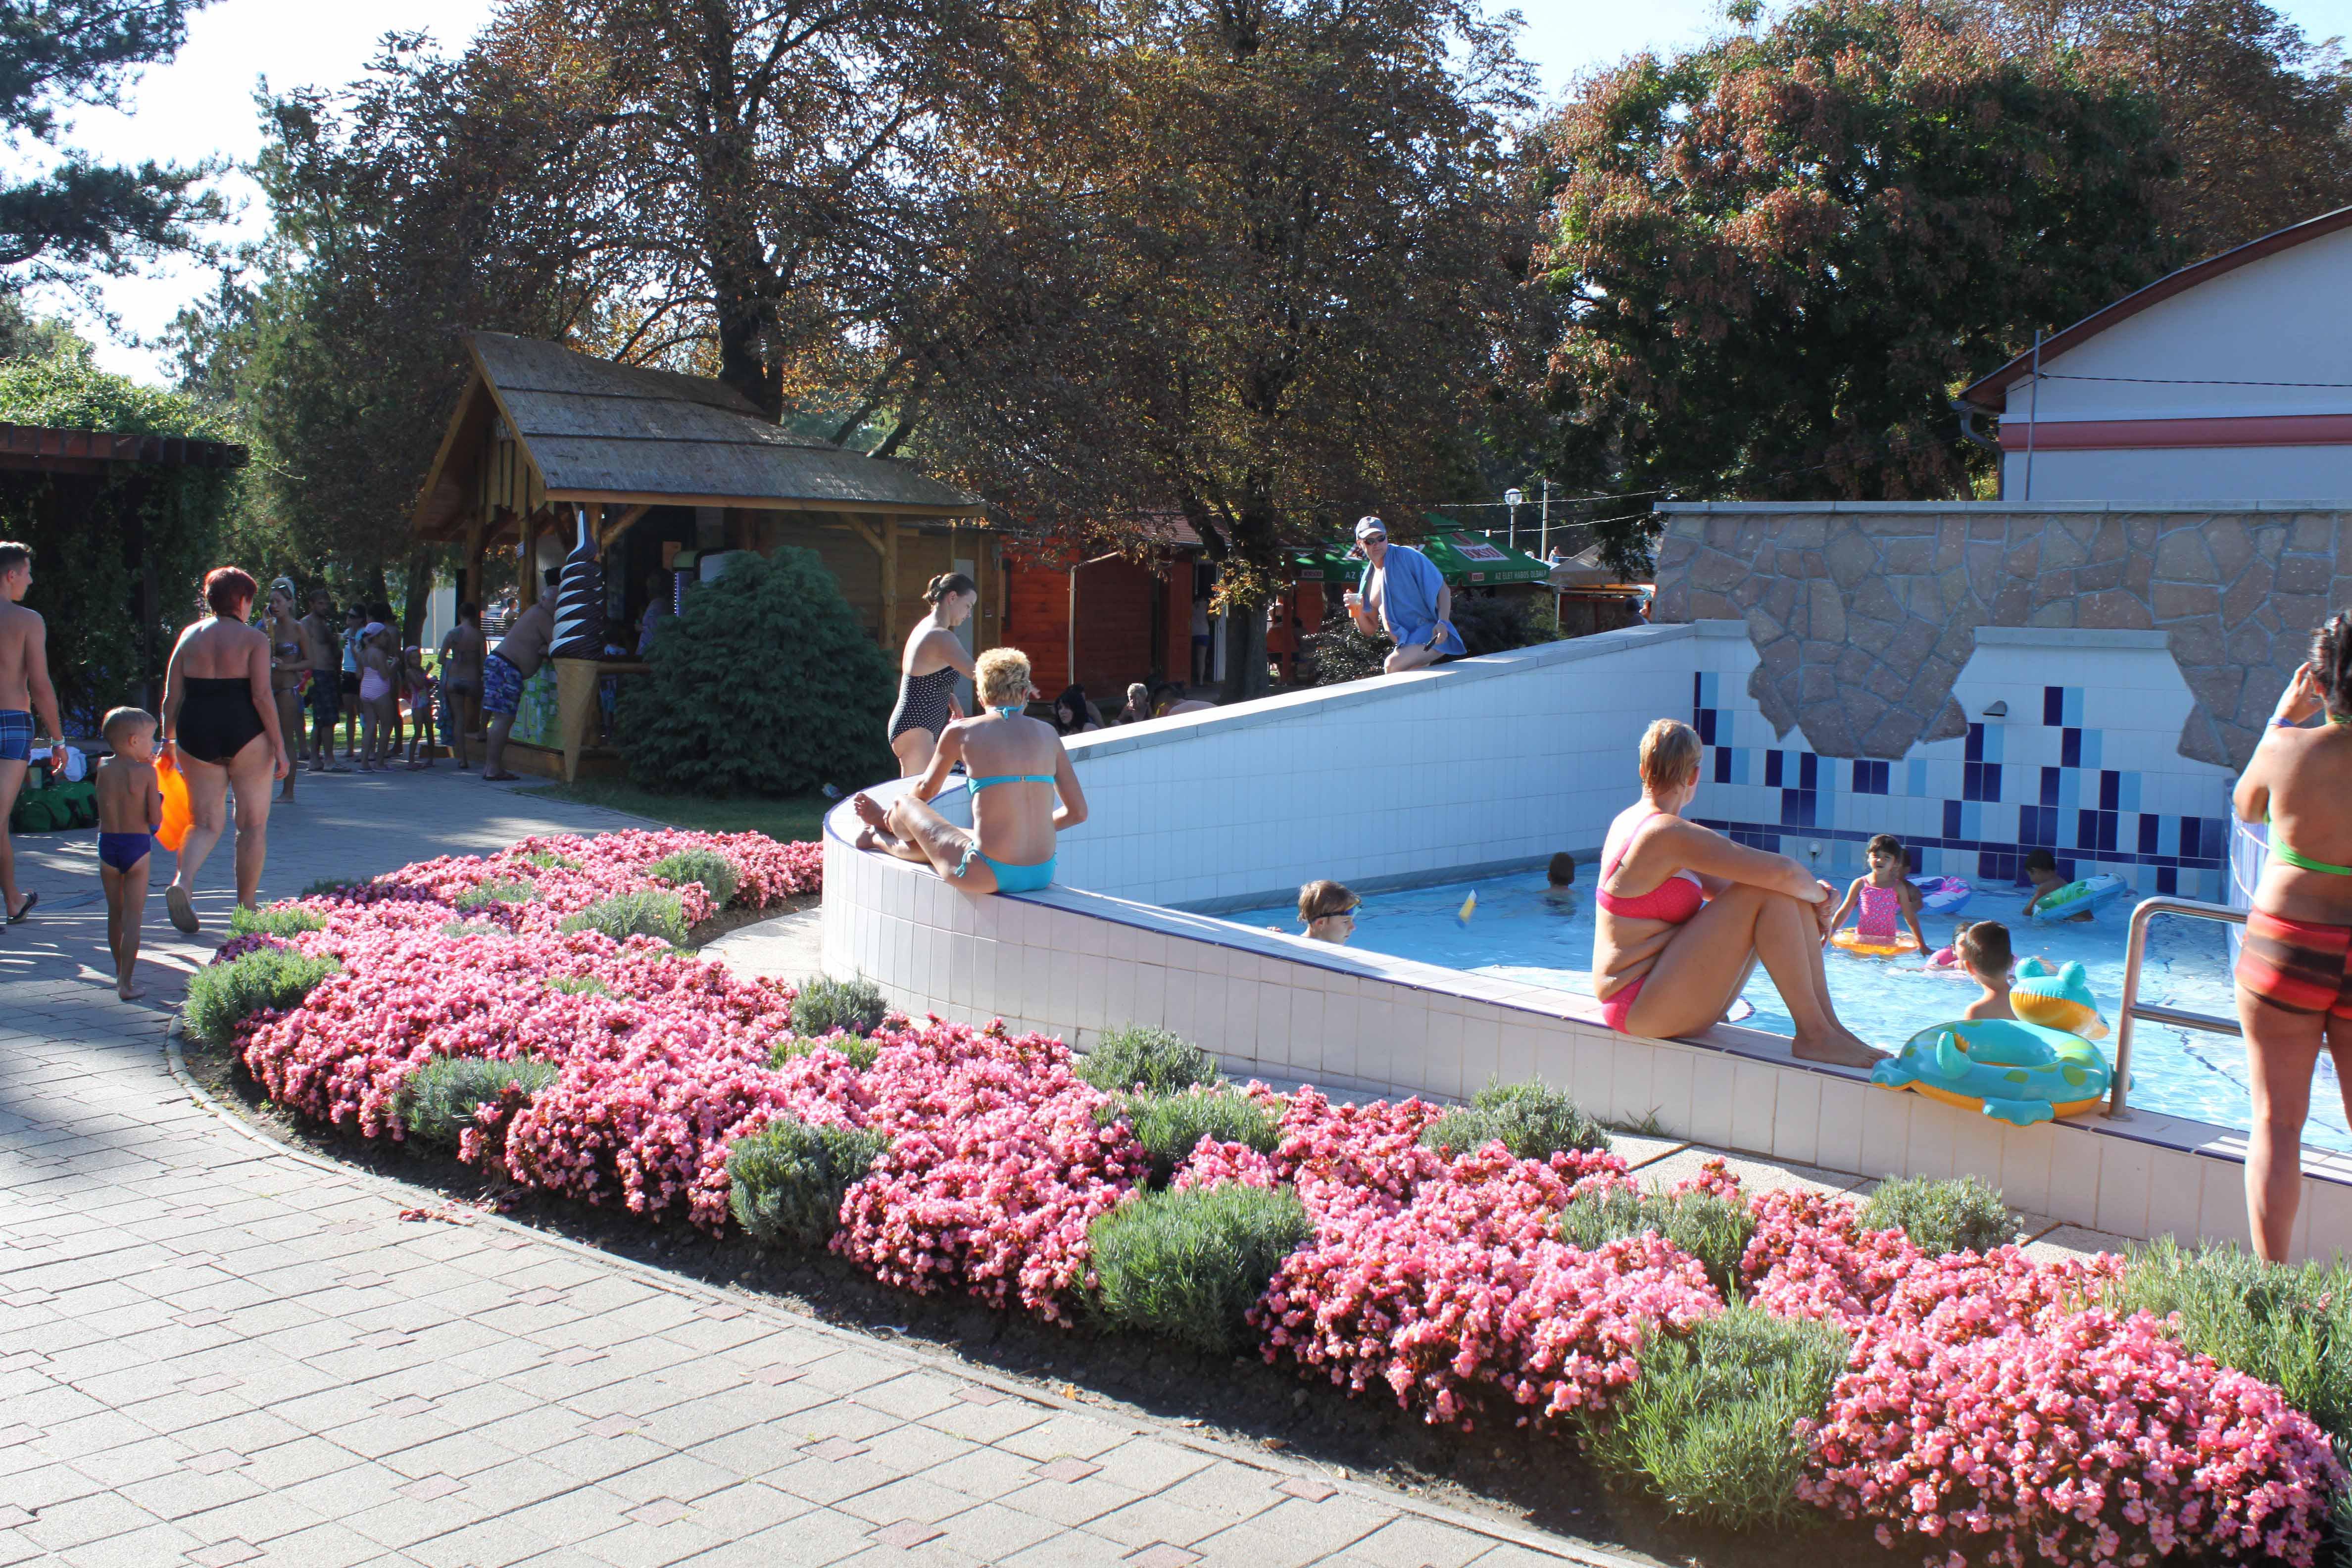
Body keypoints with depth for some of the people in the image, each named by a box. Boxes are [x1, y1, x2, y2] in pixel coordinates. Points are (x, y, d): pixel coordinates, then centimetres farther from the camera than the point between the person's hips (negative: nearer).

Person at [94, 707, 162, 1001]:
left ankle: (120, 973, 34)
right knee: (132, 919, -1)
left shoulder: (104, 768, 1)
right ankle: (125, 984, -5)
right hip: (137, 846, -4)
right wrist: (158, 797, 10)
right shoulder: (147, 771, -9)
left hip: (107, 844, 4)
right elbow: (156, 820, -9)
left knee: (115, 915, 18)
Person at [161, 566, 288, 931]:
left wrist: (169, 740, 15)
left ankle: (182, 883, -17)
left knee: (205, 823, 10)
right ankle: (246, 910, 9)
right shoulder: (253, 639, -4)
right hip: (246, 736, -4)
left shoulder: (190, 636, 8)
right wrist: (279, 747, -9)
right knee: (253, 824, 8)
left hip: (196, 736, 4)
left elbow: (172, 697, 6)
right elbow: (262, 696, -12)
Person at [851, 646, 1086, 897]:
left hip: (989, 875, -4)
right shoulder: (1047, 733, 9)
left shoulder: (961, 731, 0)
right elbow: (1078, 812, 11)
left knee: (905, 804, 23)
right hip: (1043, 875, 4)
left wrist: (900, 803, 40)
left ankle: (879, 837, 55)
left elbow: (926, 790, 17)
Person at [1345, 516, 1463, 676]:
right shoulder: (1368, 580, 15)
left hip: (1431, 637, -8)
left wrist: (1442, 624, -23)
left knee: (1392, 665, -29)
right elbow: (1369, 630, 18)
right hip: (1407, 643, 8)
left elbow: (1443, 590, -7)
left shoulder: (1406, 556, -5)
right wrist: (1357, 609, -3)